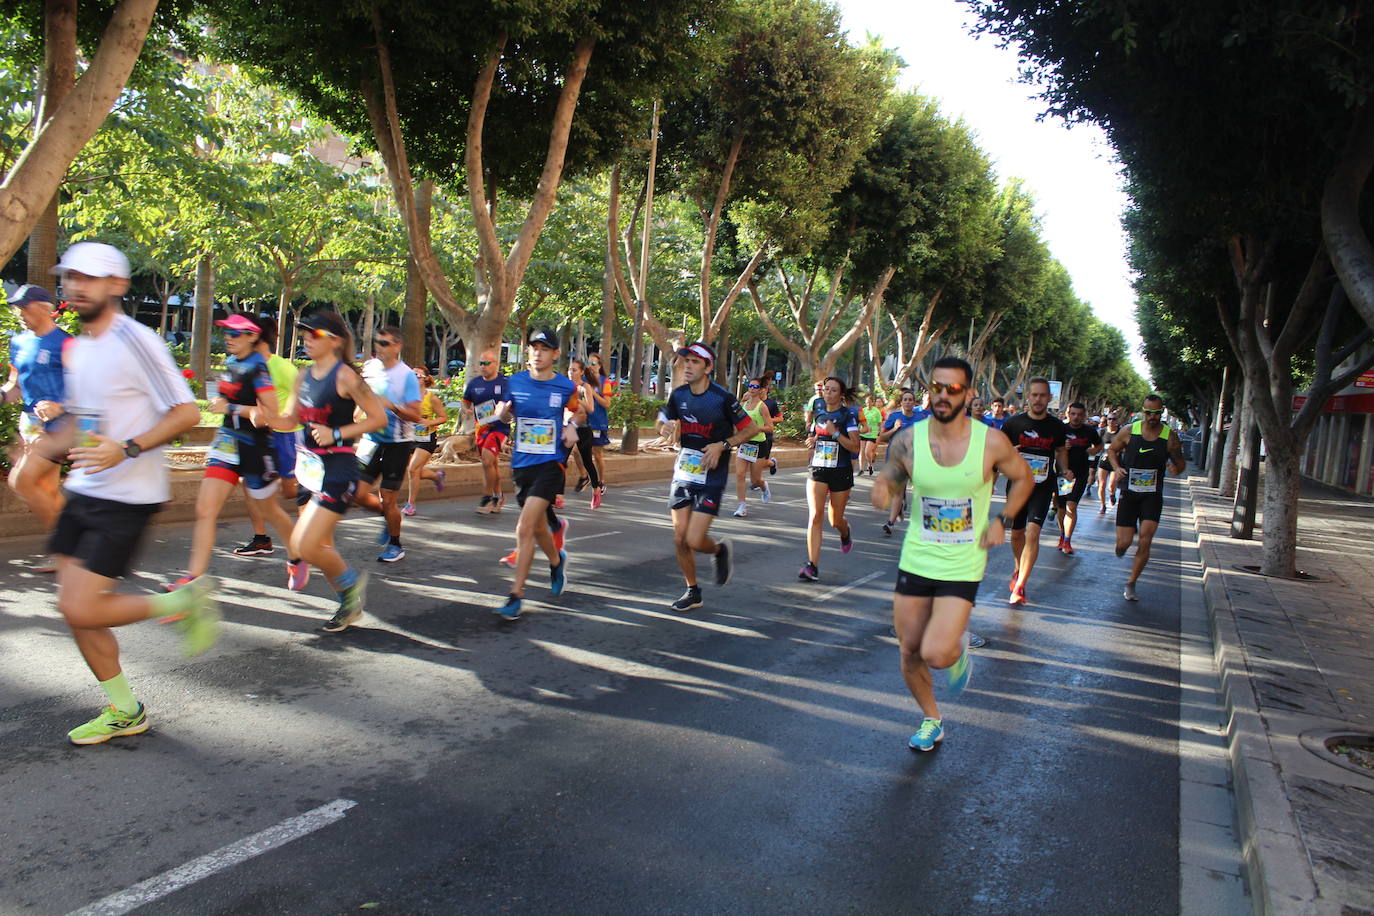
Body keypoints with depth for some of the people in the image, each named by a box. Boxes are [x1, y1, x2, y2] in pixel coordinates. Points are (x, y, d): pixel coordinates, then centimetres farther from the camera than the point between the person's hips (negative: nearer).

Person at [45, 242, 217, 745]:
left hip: (127, 496, -8)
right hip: (83, 492, 8)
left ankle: (186, 599, 10)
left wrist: (128, 449, -25)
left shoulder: (136, 342, -14)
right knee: (74, 608, 8)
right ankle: (125, 711, 23)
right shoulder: (76, 349, 12)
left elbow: (187, 413, -17)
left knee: (81, 609, -12)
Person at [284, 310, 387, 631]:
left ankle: (351, 581, 12)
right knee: (322, 546, 15)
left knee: (304, 547, -14)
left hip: (337, 469, -8)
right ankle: (351, 605, 32)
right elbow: (292, 418, 19)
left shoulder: (345, 376, -13)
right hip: (309, 466, 8)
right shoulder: (304, 375, 9)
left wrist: (337, 433, -18)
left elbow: (379, 418, -12)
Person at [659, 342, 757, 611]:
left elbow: (751, 428, -6)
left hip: (711, 478, -5)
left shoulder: (722, 398, -14)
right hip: (682, 474, 5)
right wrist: (665, 427, -8)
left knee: (694, 540, -12)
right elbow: (664, 423, 17)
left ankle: (720, 550, 23)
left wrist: (723, 445, -18)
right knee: (679, 538, 4)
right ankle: (693, 591, 24)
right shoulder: (678, 395, 2)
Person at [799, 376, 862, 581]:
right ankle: (812, 566, -16)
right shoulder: (819, 414, 8)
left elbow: (855, 447, -13)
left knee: (835, 521, 9)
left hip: (841, 472, -3)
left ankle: (845, 532, 48)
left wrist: (835, 433, -22)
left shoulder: (848, 416, -6)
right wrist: (812, 441, 3)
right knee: (815, 516, -13)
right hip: (818, 471, 3)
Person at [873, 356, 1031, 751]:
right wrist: (882, 493, -20)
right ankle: (932, 721, 36)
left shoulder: (991, 442, -12)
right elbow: (888, 480, 5)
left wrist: (1002, 520, -6)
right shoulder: (907, 441, -9)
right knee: (909, 652, 10)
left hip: (963, 566, -2)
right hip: (915, 561, 3)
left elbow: (1023, 478, 6)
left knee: (936, 654, -16)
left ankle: (959, 646, 22)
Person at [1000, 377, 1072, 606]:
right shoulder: (1013, 423, -4)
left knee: (1033, 532, -16)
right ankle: (1018, 570, 43)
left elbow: (1061, 451, 17)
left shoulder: (1056, 426, 0)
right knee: (1017, 533, 14)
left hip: (1043, 486, -1)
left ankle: (1019, 586, -15)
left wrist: (1064, 470, -1)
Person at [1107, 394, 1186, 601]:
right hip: (1129, 493, 0)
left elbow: (1181, 462, 7)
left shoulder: (1169, 437, -4)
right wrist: (1117, 468, -6)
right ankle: (1121, 545, 37)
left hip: (1153, 496, 0)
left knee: (1145, 542, -11)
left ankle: (1131, 584, 5)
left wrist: (1176, 468, -17)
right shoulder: (1129, 431, -4)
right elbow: (1112, 450, 12)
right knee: (1124, 542, -3)